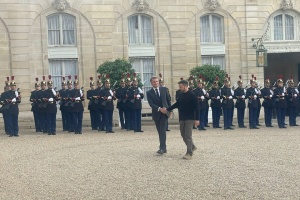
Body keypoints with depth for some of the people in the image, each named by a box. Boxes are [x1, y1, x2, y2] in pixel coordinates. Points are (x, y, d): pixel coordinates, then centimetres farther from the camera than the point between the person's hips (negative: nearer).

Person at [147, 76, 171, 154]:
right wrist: (159, 109, -23)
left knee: (163, 130, -11)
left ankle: (162, 148, -15)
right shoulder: (149, 92, -1)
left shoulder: (164, 89, 4)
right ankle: (163, 148, 15)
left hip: (165, 112, -1)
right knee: (160, 131, 7)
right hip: (156, 113, 1)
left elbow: (168, 100, 9)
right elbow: (151, 104, -11)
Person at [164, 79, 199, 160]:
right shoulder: (181, 95, 8)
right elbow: (177, 104, 18)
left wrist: (197, 119, -17)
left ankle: (189, 153, -2)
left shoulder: (192, 95, -13)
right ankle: (192, 147, 33)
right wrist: (167, 109, 11)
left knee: (188, 135, -8)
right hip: (182, 118, 8)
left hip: (190, 118, -8)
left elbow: (196, 107, -14)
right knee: (183, 134, 14)